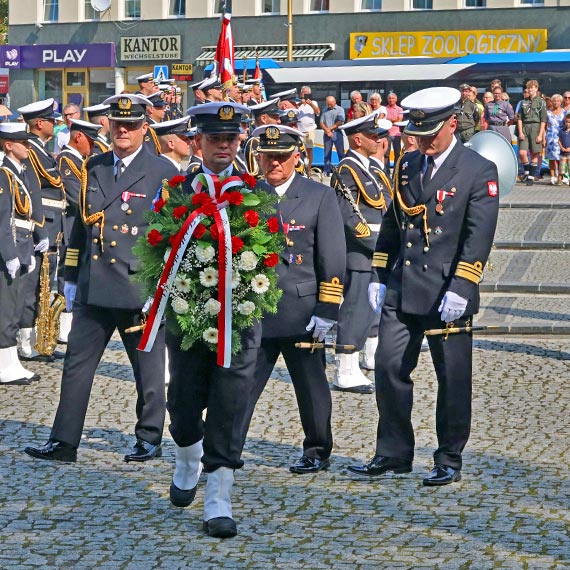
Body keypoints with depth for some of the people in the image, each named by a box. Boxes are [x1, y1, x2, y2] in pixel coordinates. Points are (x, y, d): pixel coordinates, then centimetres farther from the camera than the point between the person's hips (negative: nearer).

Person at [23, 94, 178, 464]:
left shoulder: (163, 173, -5)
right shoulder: (94, 168, 10)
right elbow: (82, 223, 16)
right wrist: (72, 278, 14)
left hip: (141, 290, -5)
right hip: (94, 290, 5)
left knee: (149, 369, 8)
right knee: (77, 365, 4)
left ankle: (150, 439, 22)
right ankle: (64, 443, 9)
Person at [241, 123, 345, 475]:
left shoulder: (320, 196, 1)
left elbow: (333, 258, -2)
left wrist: (327, 310, -8)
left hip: (300, 311, -2)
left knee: (311, 386, 8)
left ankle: (318, 452, 21)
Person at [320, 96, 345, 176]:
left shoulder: (340, 109, 5)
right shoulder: (325, 111, 15)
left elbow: (340, 122, -6)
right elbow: (321, 123, 9)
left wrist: (330, 128, -7)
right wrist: (326, 130, -8)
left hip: (337, 133, -3)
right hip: (327, 134, 3)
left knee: (341, 152, -4)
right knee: (327, 153, 4)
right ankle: (327, 171, 6)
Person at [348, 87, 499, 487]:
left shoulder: (479, 171, -7)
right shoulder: (407, 166, 12)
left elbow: (479, 236, -13)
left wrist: (460, 288, -21)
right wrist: (379, 276, 12)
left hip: (447, 294, -5)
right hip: (401, 290, 5)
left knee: (453, 379, 2)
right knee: (390, 369, 5)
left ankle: (449, 461, 14)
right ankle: (394, 453, 18)